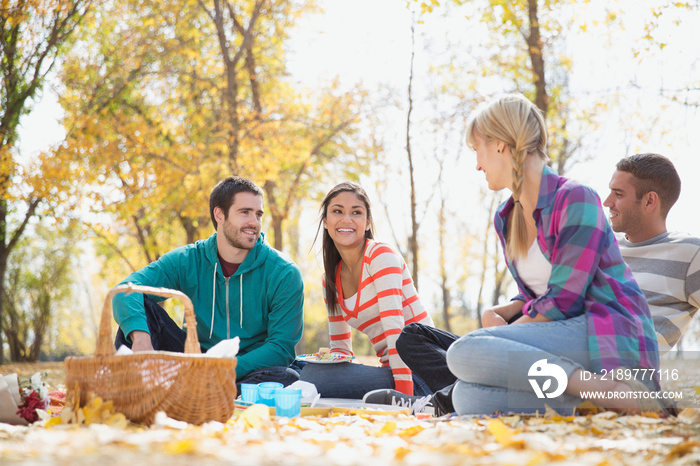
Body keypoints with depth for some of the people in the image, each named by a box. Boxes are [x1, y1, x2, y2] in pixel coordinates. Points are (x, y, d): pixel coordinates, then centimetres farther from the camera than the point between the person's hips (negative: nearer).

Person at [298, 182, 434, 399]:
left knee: (312, 376, -23)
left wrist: (404, 396, -27)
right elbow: (340, 347, 16)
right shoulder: (331, 279, 14)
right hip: (389, 369, 7)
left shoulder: (381, 255, -8)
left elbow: (394, 327, -19)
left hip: (415, 372, -7)